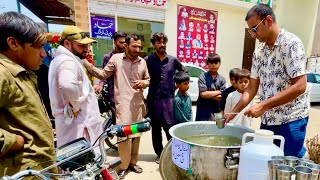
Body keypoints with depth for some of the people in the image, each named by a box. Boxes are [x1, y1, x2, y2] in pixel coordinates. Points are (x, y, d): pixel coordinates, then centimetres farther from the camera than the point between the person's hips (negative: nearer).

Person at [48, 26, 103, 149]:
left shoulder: (60, 59, 15)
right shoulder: (68, 62, -20)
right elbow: (68, 85, -42)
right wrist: (76, 106, -25)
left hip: (67, 120, 10)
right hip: (78, 124, -10)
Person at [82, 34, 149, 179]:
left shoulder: (142, 62, 8)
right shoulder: (116, 58, -2)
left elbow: (148, 80, 17)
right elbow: (103, 74, 1)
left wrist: (143, 83, -6)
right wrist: (85, 63, -8)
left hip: (138, 103, 5)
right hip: (123, 104, -4)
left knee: (136, 134, 14)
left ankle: (133, 162, 32)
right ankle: (123, 166, 15)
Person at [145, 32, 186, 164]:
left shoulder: (173, 60, 4)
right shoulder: (148, 60, -2)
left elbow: (184, 71, 18)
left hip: (169, 99, 0)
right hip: (153, 99, 0)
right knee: (156, 129, 12)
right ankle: (159, 154, 29)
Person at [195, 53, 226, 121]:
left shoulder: (222, 79, 3)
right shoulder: (203, 77, -5)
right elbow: (203, 94, -14)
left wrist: (208, 94, -12)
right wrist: (218, 92, -6)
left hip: (217, 110, 3)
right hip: (203, 110, -2)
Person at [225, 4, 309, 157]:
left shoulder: (291, 43, -12)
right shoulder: (259, 52, 7)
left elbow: (300, 86, -20)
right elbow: (252, 88, 7)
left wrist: (263, 106, -24)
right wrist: (233, 113, -2)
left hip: (291, 120, -6)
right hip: (267, 119, 6)